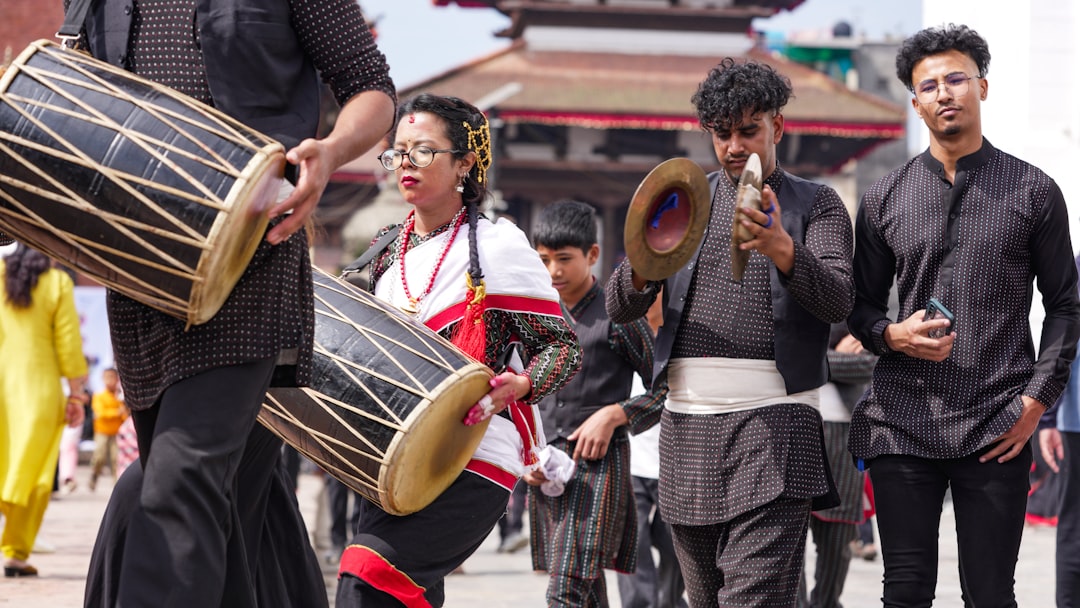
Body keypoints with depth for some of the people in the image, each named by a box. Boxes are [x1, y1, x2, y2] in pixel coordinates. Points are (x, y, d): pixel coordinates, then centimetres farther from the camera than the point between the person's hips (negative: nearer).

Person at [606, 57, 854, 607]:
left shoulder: (816, 205, 8)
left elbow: (838, 301, -8)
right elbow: (620, 309, 10)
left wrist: (782, 252, -28)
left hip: (772, 417, -4)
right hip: (687, 420, 4)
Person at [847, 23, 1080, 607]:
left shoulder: (1033, 192, 5)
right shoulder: (884, 197, 10)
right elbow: (861, 303, 16)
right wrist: (891, 335, -7)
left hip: (997, 430, -2)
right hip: (903, 423, 2)